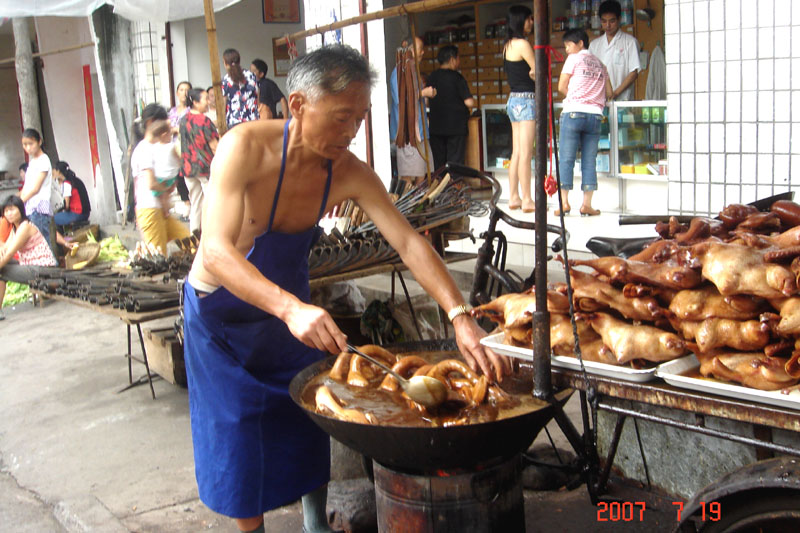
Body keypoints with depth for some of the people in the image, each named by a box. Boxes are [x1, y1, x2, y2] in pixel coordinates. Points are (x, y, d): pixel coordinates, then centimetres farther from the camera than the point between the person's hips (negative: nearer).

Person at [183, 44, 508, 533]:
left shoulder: (349, 173, -18)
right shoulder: (246, 148, -32)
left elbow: (409, 242, -21)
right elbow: (216, 252, -40)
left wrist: (462, 318, -33)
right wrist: (290, 309, -55)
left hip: (291, 304, 4)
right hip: (220, 312, -4)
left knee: (311, 417, 9)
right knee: (238, 433, 2)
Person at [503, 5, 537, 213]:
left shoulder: (509, 45, 16)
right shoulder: (522, 44, -12)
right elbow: (537, 71, -5)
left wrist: (532, 73, -2)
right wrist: (534, 74, 15)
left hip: (514, 100, 9)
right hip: (525, 100, -9)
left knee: (516, 153, 10)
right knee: (525, 153, -8)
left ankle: (513, 198, 12)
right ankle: (527, 200, -7)